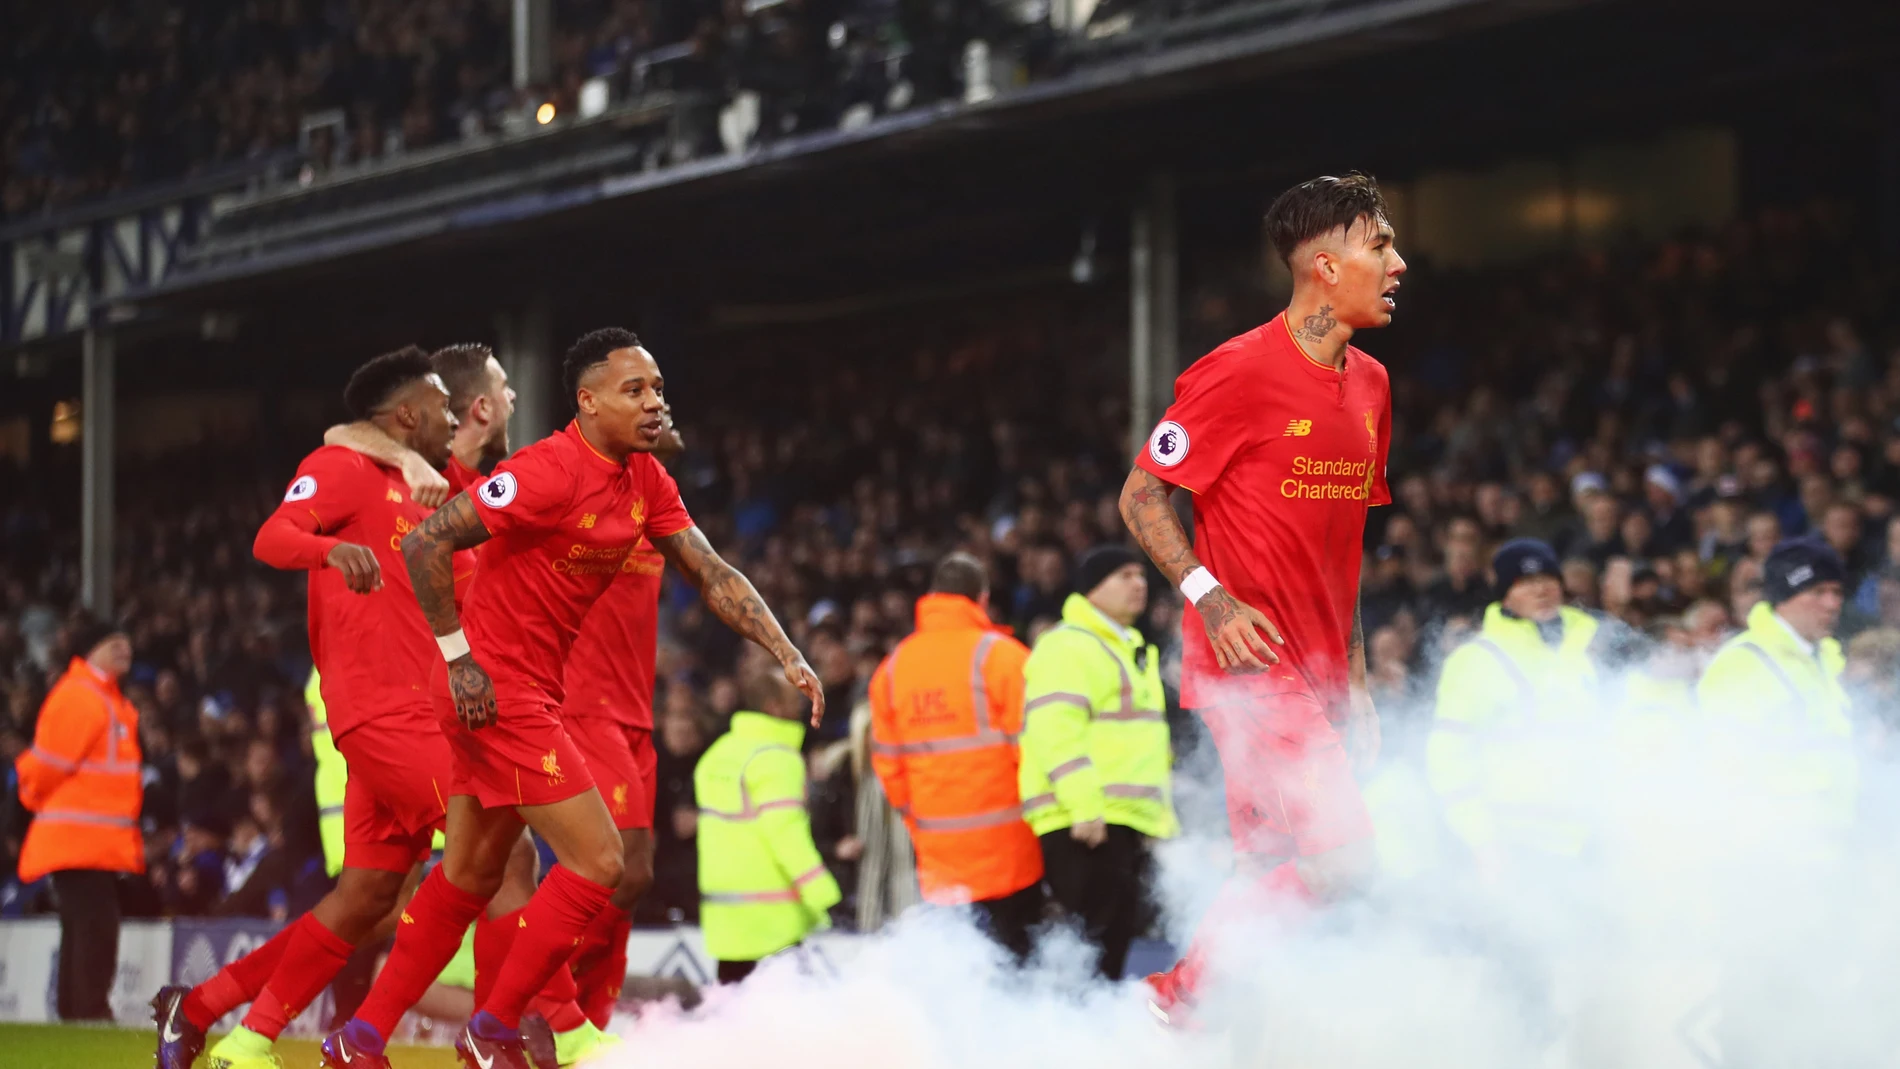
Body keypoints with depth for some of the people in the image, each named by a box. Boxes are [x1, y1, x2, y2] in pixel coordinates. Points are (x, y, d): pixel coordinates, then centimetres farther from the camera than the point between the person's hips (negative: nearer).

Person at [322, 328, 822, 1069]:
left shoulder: (646, 481, 6)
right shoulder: (551, 472, -21)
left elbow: (710, 574, 9)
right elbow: (425, 542, -22)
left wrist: (787, 657, -2)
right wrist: (459, 656, -19)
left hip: (530, 694, 9)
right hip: (496, 691, -9)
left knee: (469, 877, 16)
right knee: (597, 862, -9)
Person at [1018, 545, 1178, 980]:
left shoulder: (1133, 651, 25)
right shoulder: (1068, 647, -7)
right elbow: (1056, 729, -19)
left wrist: (1164, 815, 26)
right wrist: (1084, 805, -26)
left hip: (1131, 823, 10)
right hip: (1082, 826, -10)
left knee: (1117, 940, 9)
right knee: (1089, 939, -15)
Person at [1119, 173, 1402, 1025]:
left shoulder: (1368, 385, 14)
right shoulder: (1242, 372, -11)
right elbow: (1141, 494, -6)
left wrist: (1355, 680, 18)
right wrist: (1208, 595, -19)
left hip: (1315, 672, 8)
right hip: (1252, 660, -8)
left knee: (1273, 875, 7)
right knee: (1340, 853, -18)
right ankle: (1180, 1000, -7)